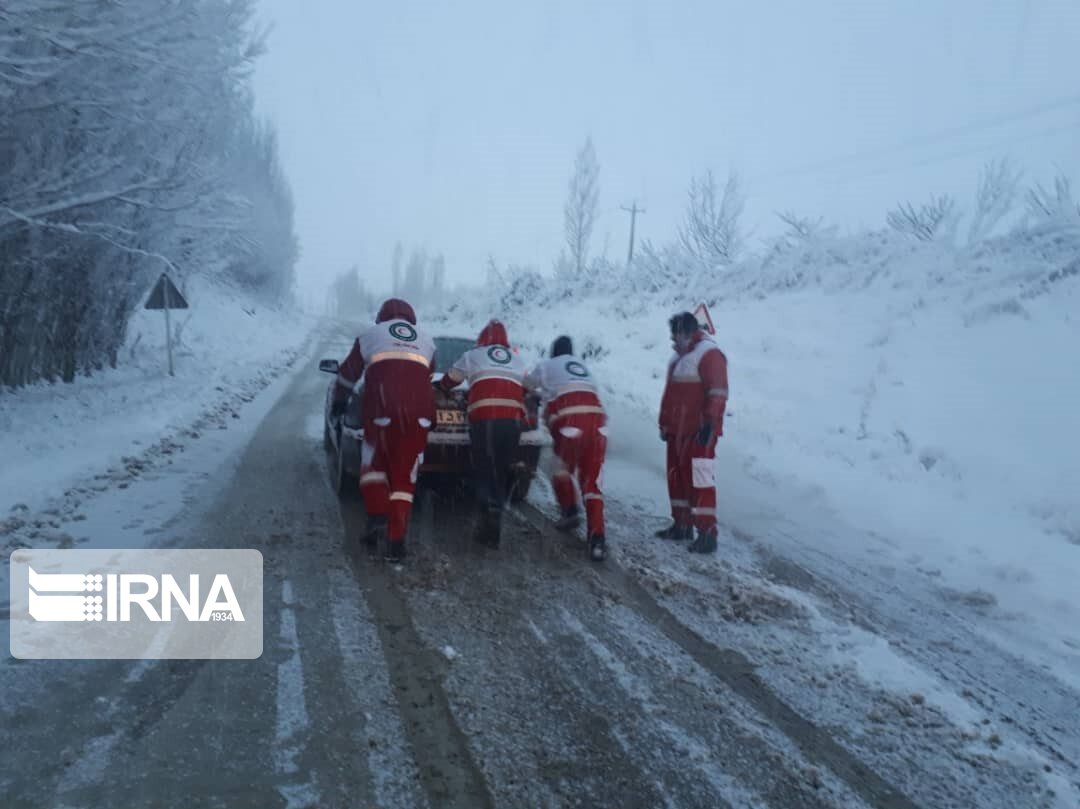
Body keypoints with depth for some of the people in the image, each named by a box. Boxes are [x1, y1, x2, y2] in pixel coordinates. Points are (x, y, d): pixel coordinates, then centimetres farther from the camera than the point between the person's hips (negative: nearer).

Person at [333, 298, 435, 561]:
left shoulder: (370, 335, 21)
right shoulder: (426, 340, 28)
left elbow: (348, 372, 28)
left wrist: (338, 400, 45)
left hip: (382, 406, -2)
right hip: (420, 409, 2)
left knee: (374, 461, 18)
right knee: (405, 473, 8)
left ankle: (377, 516, -2)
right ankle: (396, 541, 3)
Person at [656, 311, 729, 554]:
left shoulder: (709, 354, -13)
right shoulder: (681, 355, 18)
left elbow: (717, 393, -20)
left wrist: (709, 424, -23)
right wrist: (665, 423, 23)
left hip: (698, 432, -10)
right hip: (677, 431, 10)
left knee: (698, 480, -11)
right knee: (676, 476, 14)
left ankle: (707, 533, -8)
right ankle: (682, 524, 25)